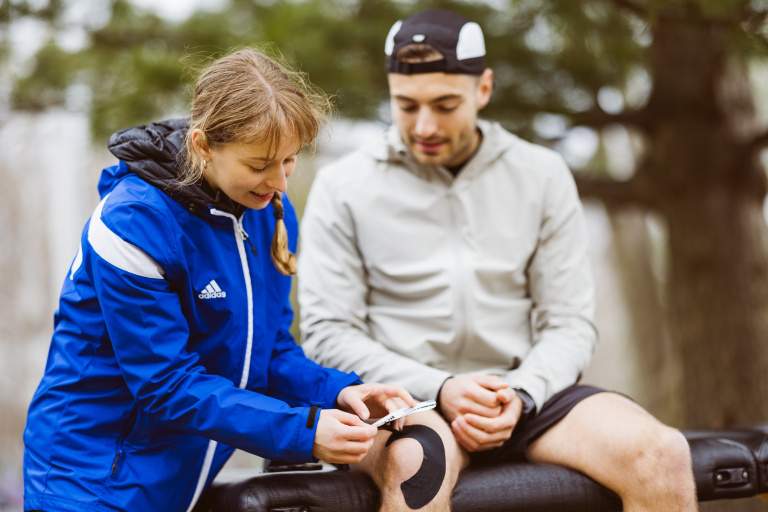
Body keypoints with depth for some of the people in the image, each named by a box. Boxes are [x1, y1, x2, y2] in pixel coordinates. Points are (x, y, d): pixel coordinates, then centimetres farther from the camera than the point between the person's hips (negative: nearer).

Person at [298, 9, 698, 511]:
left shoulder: (542, 175, 10)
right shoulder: (343, 186, 4)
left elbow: (570, 322, 8)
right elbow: (328, 334, -1)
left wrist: (520, 397, -12)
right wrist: (440, 389, -14)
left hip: (523, 394, 3)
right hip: (400, 399, -2)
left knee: (664, 454, -24)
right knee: (418, 462, -40)